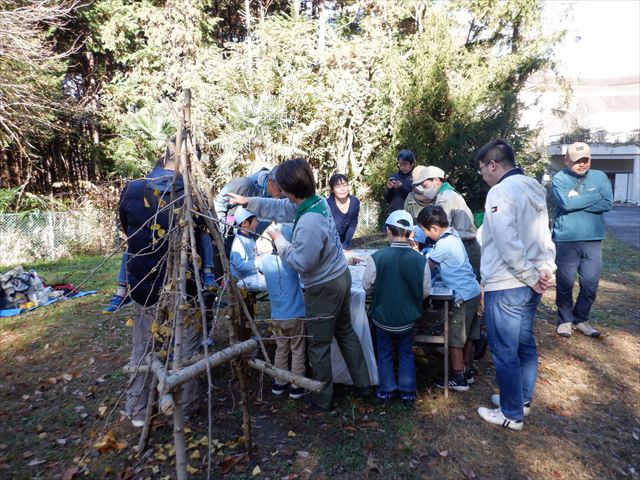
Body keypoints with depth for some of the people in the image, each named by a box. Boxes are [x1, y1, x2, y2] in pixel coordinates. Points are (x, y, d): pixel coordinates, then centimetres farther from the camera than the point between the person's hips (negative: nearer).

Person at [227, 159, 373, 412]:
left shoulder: (309, 223, -32)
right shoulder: (317, 201, -3)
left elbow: (302, 262, -23)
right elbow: (281, 208, 11)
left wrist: (279, 241, -11)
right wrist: (248, 202, 14)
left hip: (324, 288, -9)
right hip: (341, 277, 9)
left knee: (318, 345, 11)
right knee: (345, 332, 24)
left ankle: (322, 399, 30)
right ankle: (362, 384, 38)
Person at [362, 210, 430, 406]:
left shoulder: (377, 258, -24)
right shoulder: (420, 260, -18)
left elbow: (367, 286, -9)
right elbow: (425, 291, -5)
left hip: (383, 318, -1)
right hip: (408, 319, 1)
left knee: (384, 353, 21)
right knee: (406, 353, 23)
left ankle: (386, 390, 33)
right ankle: (408, 392, 31)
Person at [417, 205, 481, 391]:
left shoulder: (444, 244, -23)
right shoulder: (452, 233, 6)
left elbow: (426, 266, -10)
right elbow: (436, 260, 15)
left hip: (462, 296, -9)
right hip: (472, 292, 10)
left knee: (454, 339, 4)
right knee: (467, 336, 20)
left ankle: (458, 379, 16)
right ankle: (466, 371, 34)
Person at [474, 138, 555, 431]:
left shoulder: (500, 192, -17)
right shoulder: (533, 190, 12)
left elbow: (508, 245, -23)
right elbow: (544, 237, 12)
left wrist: (532, 277, -13)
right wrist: (546, 269, 3)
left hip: (505, 287, -9)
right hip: (529, 286, 9)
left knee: (505, 352, 4)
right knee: (525, 344, 20)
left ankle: (512, 414, 18)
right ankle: (523, 399, 37)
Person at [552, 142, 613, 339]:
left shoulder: (600, 177, 6)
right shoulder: (560, 178, -5)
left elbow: (607, 204, -7)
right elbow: (566, 203, -21)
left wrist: (577, 199, -12)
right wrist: (594, 196, -11)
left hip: (593, 240, 3)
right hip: (566, 240, -3)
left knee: (590, 284, 9)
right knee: (565, 283, 6)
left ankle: (580, 319, 27)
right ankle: (565, 319, 23)